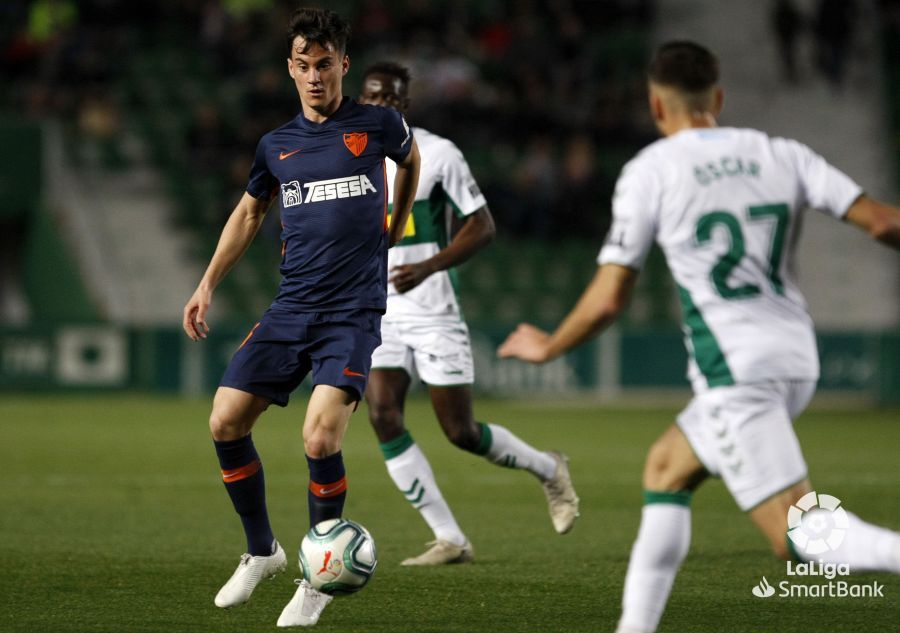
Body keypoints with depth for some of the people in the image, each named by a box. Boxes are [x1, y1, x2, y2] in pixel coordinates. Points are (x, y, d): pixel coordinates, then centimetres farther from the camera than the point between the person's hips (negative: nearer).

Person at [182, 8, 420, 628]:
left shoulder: (378, 125, 0)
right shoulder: (277, 145, 8)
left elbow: (411, 158, 23)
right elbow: (249, 212, 23)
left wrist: (392, 231, 24)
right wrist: (208, 286, 16)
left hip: (354, 312, -4)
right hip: (291, 308, 4)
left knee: (320, 439, -20)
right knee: (226, 421, -5)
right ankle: (262, 551, 18)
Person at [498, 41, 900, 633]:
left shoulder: (650, 171, -2)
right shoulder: (780, 154, 9)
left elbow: (608, 299, 0)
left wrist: (546, 348, 17)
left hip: (735, 372, -7)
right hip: (797, 360, 7)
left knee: (797, 535, -11)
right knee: (666, 468, 24)